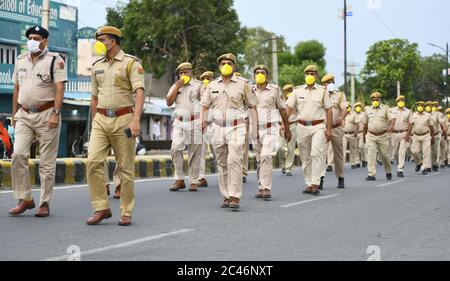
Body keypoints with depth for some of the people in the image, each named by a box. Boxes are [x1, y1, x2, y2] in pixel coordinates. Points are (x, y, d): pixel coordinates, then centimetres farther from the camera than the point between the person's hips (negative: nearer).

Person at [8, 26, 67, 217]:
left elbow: (59, 89, -10)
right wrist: (14, 115, 16)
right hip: (24, 115, 4)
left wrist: (55, 114, -19)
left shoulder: (55, 60, -2)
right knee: (18, 155, -10)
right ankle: (25, 199, 0)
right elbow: (17, 89, 19)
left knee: (47, 162, -1)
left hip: (46, 115, -4)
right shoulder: (20, 61, 15)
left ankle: (45, 203, 6)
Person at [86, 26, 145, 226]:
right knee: (93, 161, -11)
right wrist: (94, 122, 20)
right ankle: (101, 208, -3)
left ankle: (126, 213, 9)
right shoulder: (97, 66, 16)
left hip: (123, 119, -5)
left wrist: (136, 120, -25)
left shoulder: (131, 63, -2)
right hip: (101, 120, 5)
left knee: (126, 168, 0)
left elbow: (139, 92, -13)